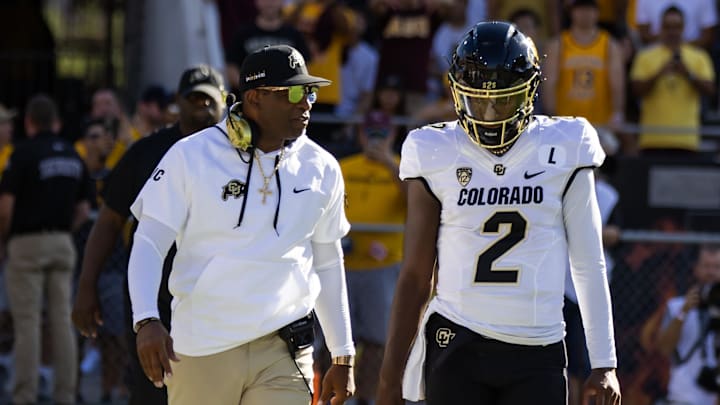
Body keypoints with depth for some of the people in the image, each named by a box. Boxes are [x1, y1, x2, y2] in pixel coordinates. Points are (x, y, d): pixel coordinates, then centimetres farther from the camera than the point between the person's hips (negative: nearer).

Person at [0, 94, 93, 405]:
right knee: (63, 321, 6)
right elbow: (83, 210, 10)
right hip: (63, 244, 5)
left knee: (28, 322, -3)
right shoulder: (74, 157, 7)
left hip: (27, 242, -5)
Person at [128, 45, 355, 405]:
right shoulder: (191, 156, -3)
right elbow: (149, 242, -4)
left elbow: (327, 264, 17)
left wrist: (342, 357, 16)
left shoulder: (321, 169, 8)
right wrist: (146, 320, -20)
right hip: (201, 349, -2)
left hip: (282, 349, 2)